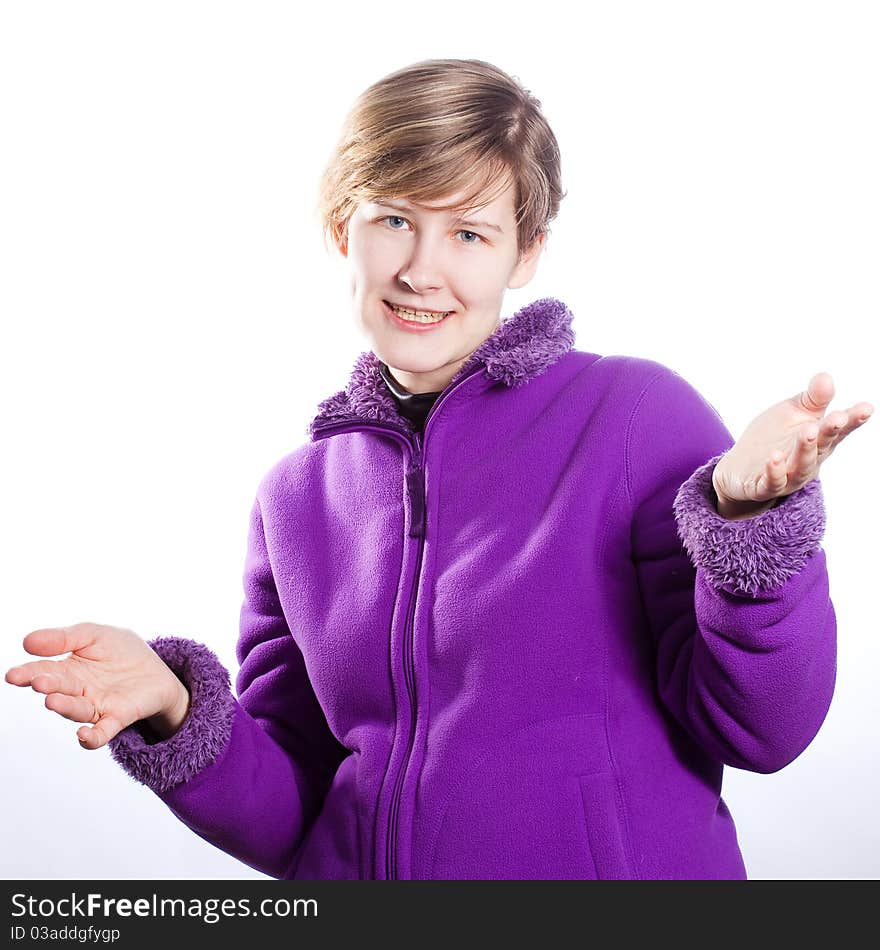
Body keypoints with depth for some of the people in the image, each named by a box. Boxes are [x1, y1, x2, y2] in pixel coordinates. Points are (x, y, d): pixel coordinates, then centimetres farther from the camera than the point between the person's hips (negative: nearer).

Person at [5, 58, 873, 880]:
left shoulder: (643, 414, -8)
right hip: (359, 866, 2)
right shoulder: (296, 496, 3)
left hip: (629, 856, -2)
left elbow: (756, 731, -10)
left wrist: (749, 515, -24)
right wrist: (175, 713, -11)